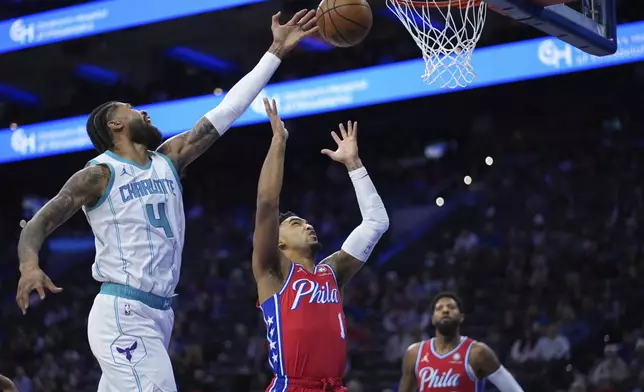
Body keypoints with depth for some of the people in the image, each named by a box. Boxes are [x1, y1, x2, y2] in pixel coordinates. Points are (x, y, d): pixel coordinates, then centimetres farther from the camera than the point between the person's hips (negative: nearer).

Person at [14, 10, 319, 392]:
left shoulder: (168, 160, 14)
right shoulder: (98, 175, -4)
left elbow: (226, 112, 12)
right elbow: (38, 224, -5)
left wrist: (276, 51, 10)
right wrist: (30, 266, -28)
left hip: (159, 314, 8)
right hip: (122, 315, -8)